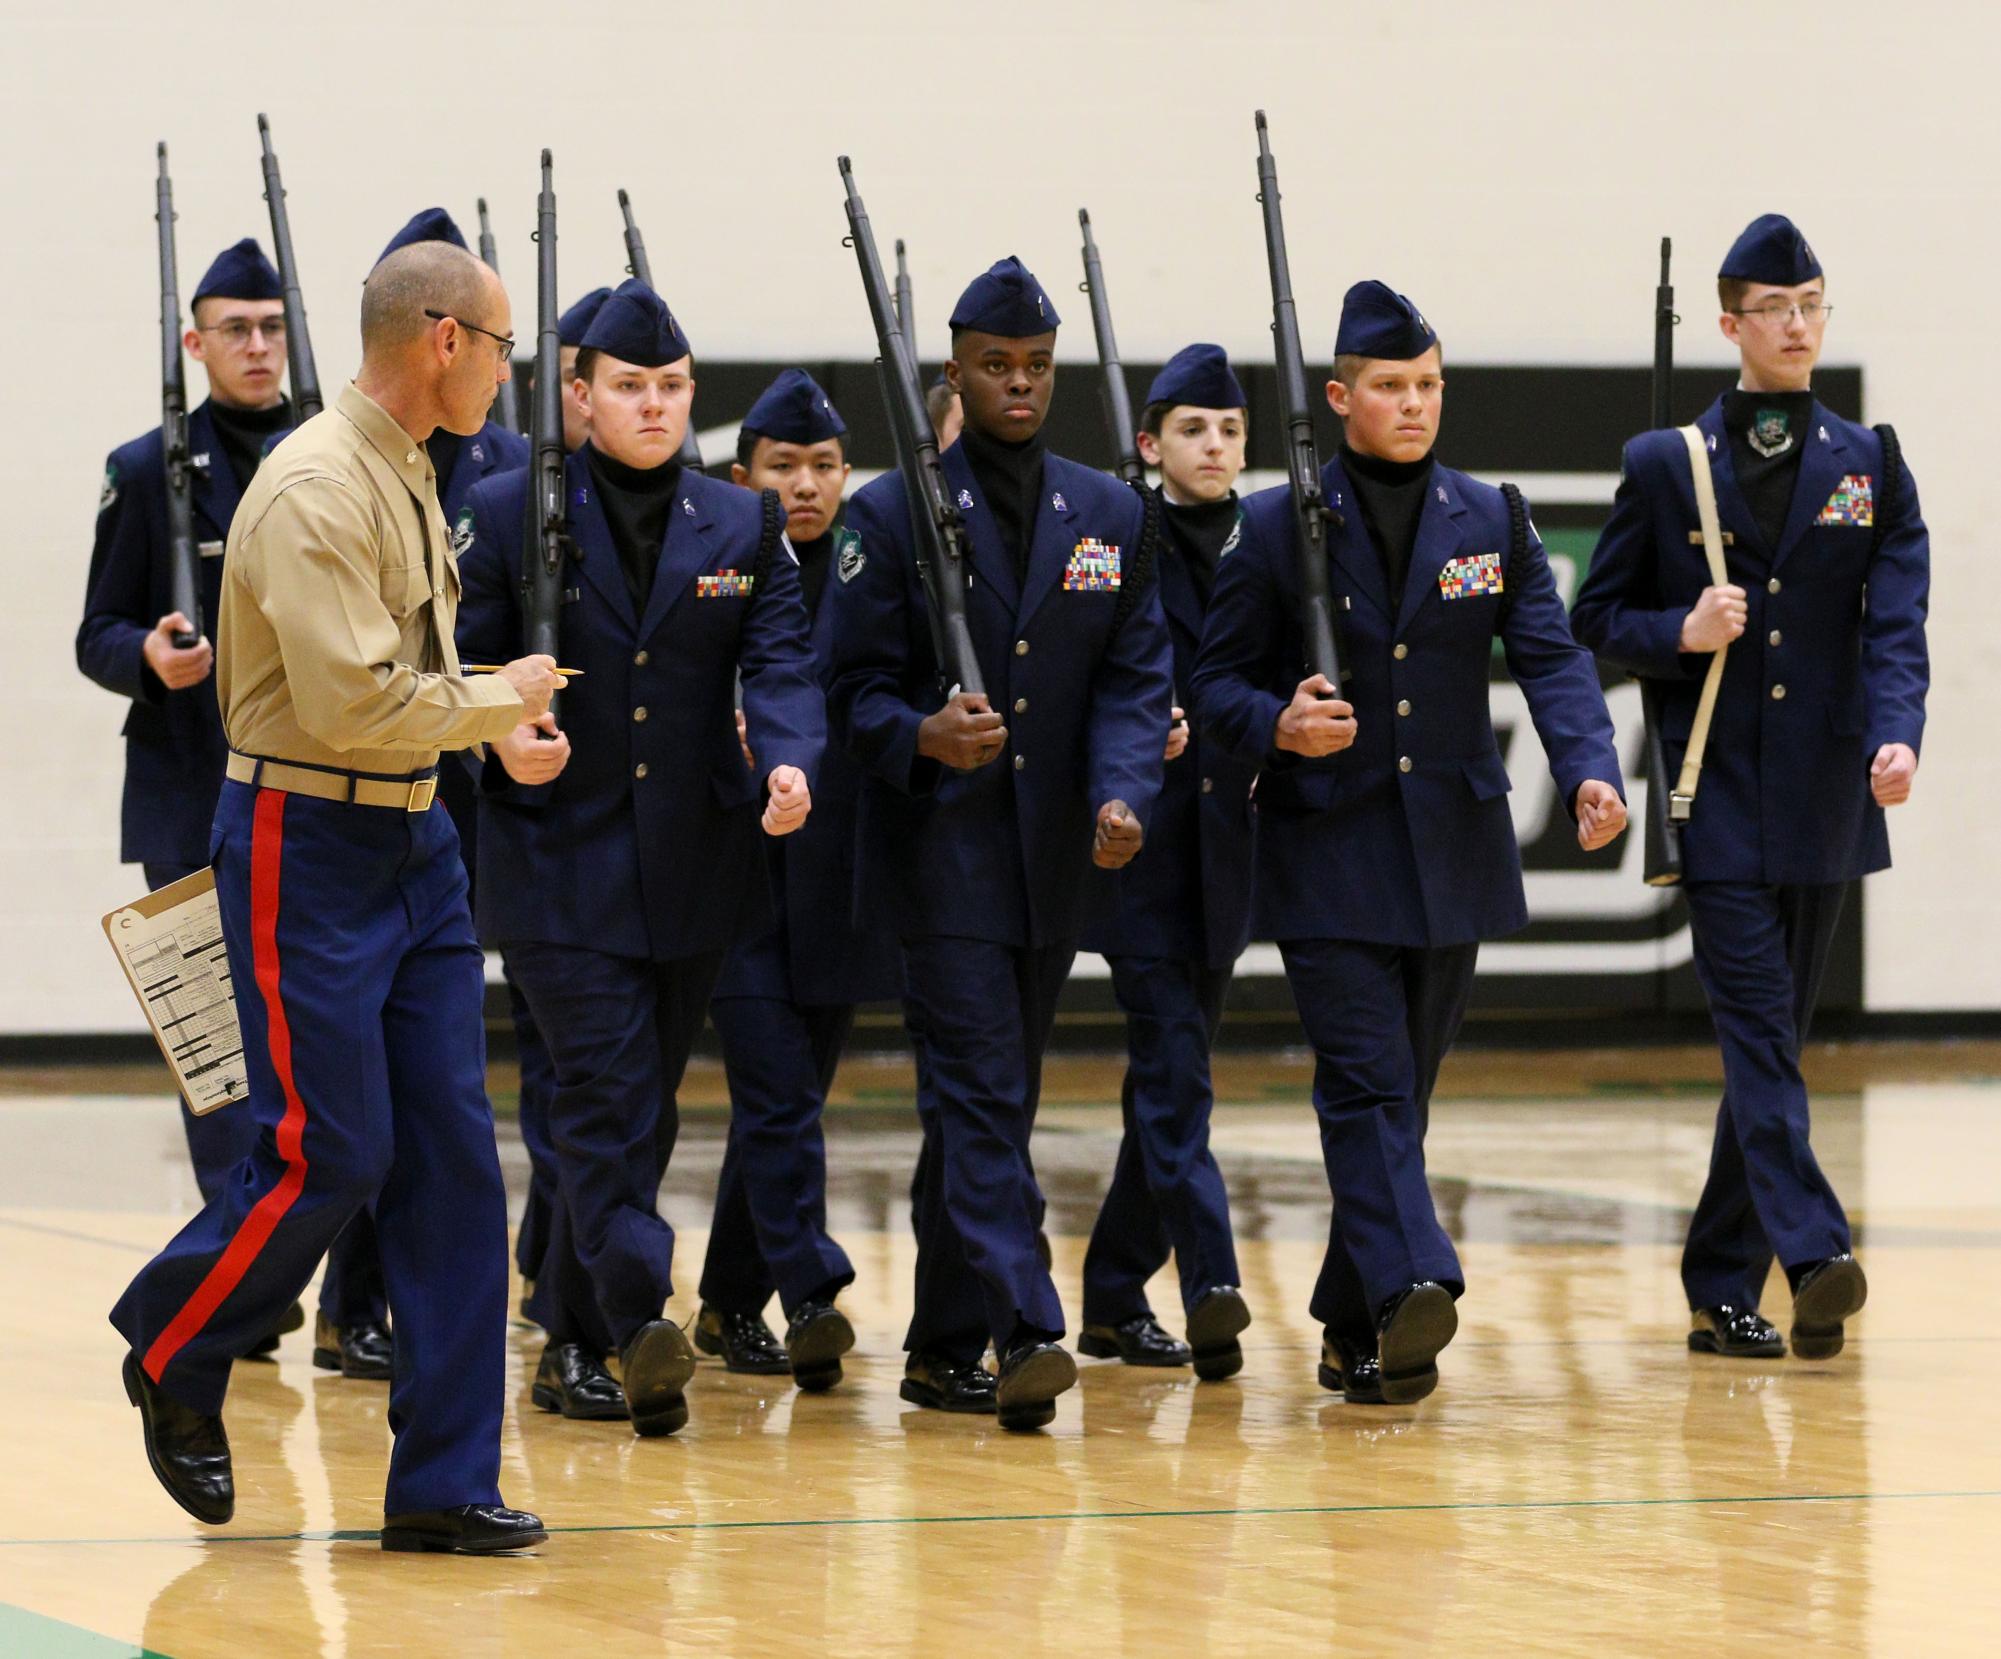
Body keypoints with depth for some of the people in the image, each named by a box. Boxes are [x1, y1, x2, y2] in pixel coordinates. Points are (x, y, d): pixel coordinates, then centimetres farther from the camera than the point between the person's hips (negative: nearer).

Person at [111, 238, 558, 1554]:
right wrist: (505, 702, -12)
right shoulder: (315, 492, -18)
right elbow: (351, 705, -24)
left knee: (452, 1151, 4)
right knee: (330, 1154, -7)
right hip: (308, 845, -9)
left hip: (414, 839, 9)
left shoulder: (410, 479, 13)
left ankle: (445, 1482, 7)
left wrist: (498, 708, 6)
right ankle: (175, 1358, 21)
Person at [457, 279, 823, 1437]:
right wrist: (502, 745, -19)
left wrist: (790, 764, -20)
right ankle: (642, 1322, -24)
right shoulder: (508, 516, 0)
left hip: (696, 865, 4)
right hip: (561, 857, -4)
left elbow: (781, 663, -1)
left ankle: (574, 1341, 20)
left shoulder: (745, 526, 8)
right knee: (607, 1093, -15)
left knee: (644, 1108, 10)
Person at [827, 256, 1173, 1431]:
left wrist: (1124, 794, -13)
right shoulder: (895, 514, -1)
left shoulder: (1112, 516, 9)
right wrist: (920, 737, -24)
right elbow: (860, 683, -2)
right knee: (981, 1099, -13)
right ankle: (1024, 1334, -22)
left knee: (992, 1103, 12)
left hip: (1054, 859, 5)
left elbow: (1136, 676, 5)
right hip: (946, 850, -4)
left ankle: (944, 1347, 20)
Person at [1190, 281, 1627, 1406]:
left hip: (1453, 850, 3)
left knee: (1403, 1091, 9)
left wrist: (1591, 770, -19)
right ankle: (1413, 1286, -29)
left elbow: (1552, 656, -2)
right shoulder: (1277, 528, 0)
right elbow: (1218, 679, 2)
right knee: (1367, 1083, -15)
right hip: (1329, 855, -3)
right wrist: (1277, 724, -20)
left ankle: (1355, 1331, 18)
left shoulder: (1492, 521, 7)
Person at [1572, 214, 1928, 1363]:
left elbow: (1896, 626, -3)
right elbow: (1598, 620, 9)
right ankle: (1817, 1260, -26)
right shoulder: (1664, 465, 6)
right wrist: (1682, 634, -11)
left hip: (1825, 798, 3)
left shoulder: (1872, 469, 9)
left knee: (1774, 1041, 8)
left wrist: (1897, 738, -20)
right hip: (1717, 793, -2)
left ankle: (1724, 1290, 16)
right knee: (1758, 1031, -15)